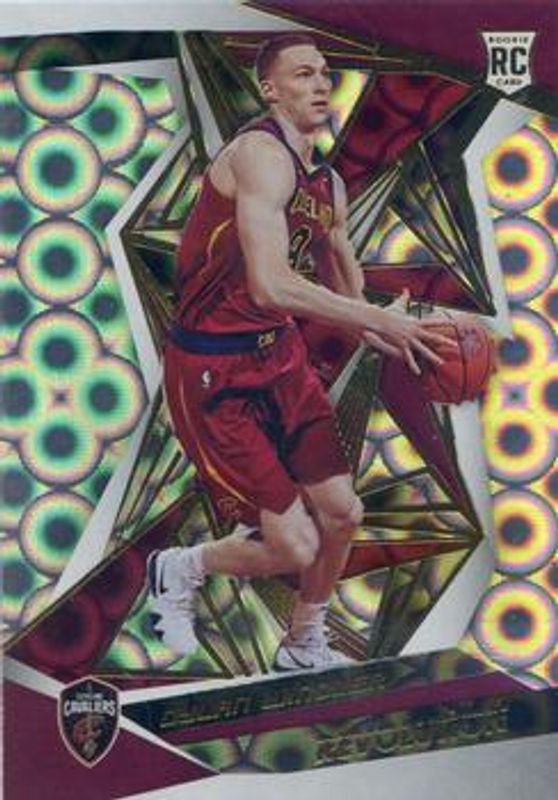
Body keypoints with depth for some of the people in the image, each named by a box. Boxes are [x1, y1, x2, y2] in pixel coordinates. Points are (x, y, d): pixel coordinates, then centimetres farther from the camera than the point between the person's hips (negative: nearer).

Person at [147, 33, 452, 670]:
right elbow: (271, 286, -34)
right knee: (294, 546, -8)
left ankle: (303, 647, 33)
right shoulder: (261, 155, -21)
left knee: (341, 512, 9)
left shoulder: (328, 184, 9)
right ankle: (177, 570, 21)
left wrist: (399, 341, 2)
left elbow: (346, 290, 20)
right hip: (213, 372, -8)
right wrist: (382, 320, -31)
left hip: (279, 354, 9)